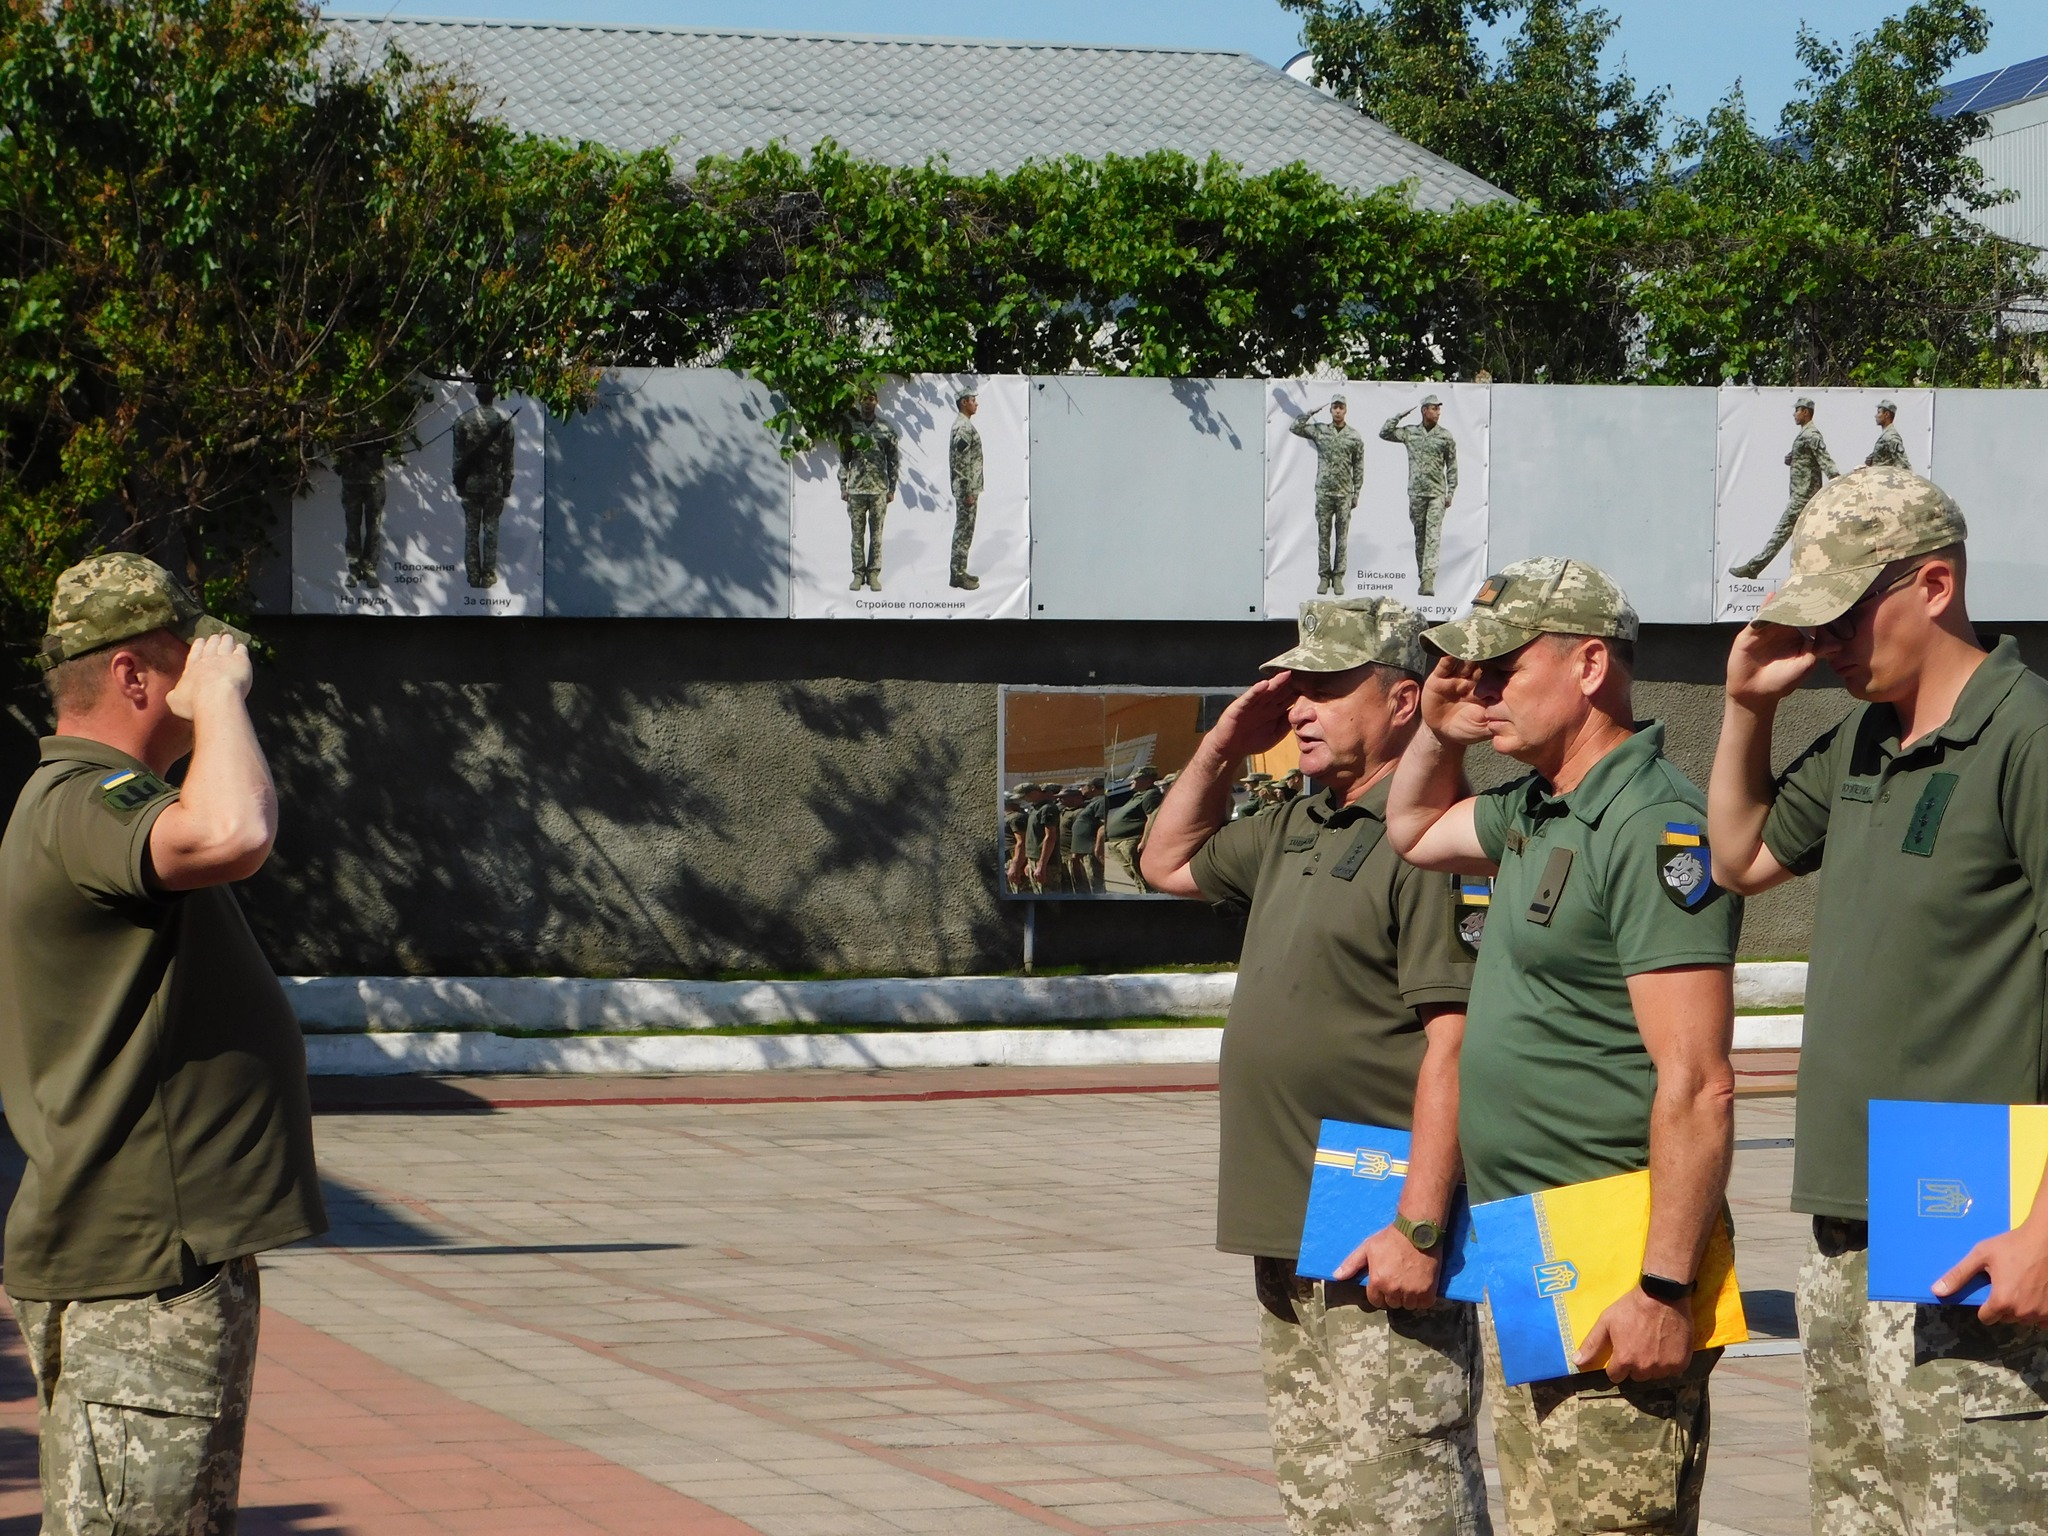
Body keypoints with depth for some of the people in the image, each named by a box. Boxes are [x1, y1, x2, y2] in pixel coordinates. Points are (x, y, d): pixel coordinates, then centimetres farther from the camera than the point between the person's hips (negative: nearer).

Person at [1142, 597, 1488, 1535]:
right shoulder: (1294, 832, 16)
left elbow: (1454, 1043, -21)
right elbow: (1170, 864, 35)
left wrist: (1418, 1227, -25)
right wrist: (1221, 749, 17)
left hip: (1380, 1246, -10)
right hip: (1289, 1240, 10)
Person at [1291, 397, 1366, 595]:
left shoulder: (1354, 436, 3)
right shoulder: (1319, 430, 4)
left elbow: (1359, 467, 5)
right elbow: (1294, 428, 0)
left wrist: (1356, 494, 3)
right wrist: (1311, 413, -5)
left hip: (1344, 494, 0)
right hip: (1323, 493, 0)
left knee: (1342, 538, 2)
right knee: (1323, 536, 3)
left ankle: (1338, 578, 7)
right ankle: (1324, 577, 8)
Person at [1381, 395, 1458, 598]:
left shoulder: (1445, 436, 3)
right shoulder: (1410, 433, 6)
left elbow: (1452, 466, 7)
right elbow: (1385, 433, 5)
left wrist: (1451, 493, 3)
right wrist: (1400, 415, -2)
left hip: (1437, 494, -2)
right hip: (1416, 493, 2)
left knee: (1433, 537, -12)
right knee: (1419, 537, 8)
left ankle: (1428, 579, -21)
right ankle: (1422, 578, 15)